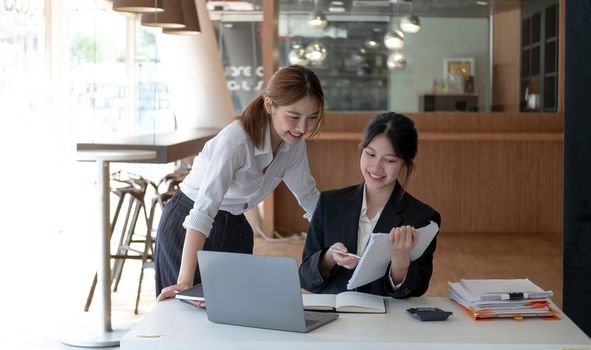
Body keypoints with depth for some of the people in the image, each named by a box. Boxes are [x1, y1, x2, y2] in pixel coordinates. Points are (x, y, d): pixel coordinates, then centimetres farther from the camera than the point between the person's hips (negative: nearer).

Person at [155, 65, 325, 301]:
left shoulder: (295, 145, -8)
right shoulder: (236, 140, -30)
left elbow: (309, 198, 7)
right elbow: (203, 210, -38)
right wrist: (185, 282, -46)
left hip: (234, 228, 6)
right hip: (187, 230, -6)